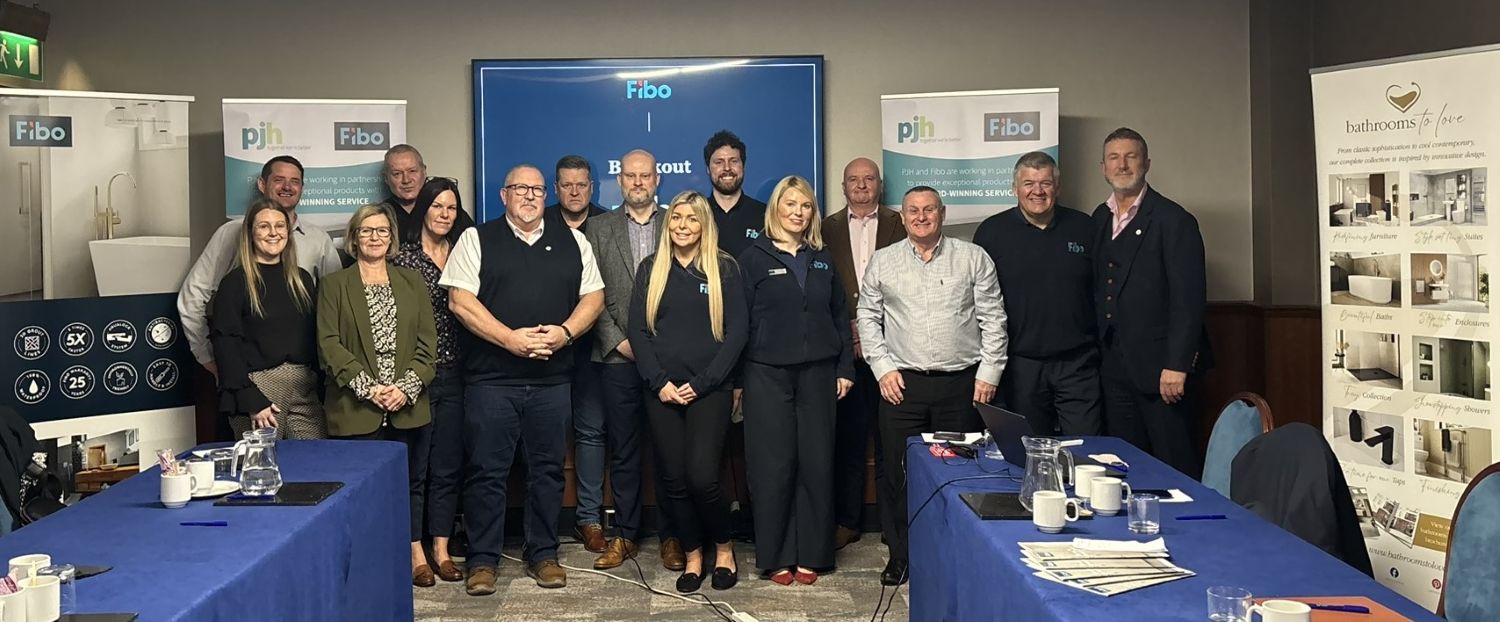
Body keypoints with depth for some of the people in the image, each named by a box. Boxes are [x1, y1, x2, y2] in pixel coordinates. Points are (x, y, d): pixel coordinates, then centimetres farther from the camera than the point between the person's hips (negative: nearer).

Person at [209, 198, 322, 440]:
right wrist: (251, 401, -14)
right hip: (258, 387, -4)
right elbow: (225, 345, -6)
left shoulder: (302, 279, 14)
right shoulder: (235, 282, -1)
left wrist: (323, 388, 5)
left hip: (305, 390, 4)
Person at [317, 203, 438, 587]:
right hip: (356, 409, -2)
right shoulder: (334, 285, 6)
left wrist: (407, 387, -8)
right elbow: (329, 344, -3)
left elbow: (427, 342, 6)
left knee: (410, 481, 8)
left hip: (408, 407, 2)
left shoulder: (412, 283, 13)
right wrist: (368, 387, -13)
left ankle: (414, 553, 17)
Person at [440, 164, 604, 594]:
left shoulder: (573, 242, 12)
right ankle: (482, 560, 12)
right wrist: (510, 338, -15)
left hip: (552, 379, 3)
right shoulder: (477, 240, 3)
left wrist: (565, 332, -9)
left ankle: (543, 554, 21)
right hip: (491, 378, -2)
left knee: (548, 469, 9)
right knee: (487, 471, 1)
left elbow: (593, 296, 10)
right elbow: (460, 300, -5)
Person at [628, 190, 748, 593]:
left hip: (709, 390, -2)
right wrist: (659, 382, -7)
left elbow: (737, 331, -3)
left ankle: (724, 548, 13)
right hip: (662, 390, 3)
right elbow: (637, 329, 4)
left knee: (702, 477, -11)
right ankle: (693, 555, 20)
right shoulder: (651, 269, 9)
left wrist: (701, 383, -10)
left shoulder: (723, 270, 3)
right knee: (674, 479, 3)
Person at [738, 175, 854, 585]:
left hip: (818, 373, 3)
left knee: (817, 464, 3)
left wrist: (845, 368, 6)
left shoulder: (822, 260, 13)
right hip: (768, 374, -3)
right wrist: (736, 378, -5)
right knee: (773, 466, -1)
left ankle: (810, 554, 13)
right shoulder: (753, 258, 2)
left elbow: (840, 316, 14)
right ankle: (776, 556, 11)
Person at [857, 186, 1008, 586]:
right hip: (901, 383, 1)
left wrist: (989, 373, -2)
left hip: (962, 383, -1)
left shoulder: (973, 258, 4)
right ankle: (900, 555, 18)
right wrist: (882, 367, 0)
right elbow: (868, 317, 9)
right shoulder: (882, 262, 7)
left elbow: (993, 319, 3)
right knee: (900, 473, 5)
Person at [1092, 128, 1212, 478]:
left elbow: (1189, 299, -13)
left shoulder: (1173, 221, -8)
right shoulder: (1100, 219, 13)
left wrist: (1177, 365, -19)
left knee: (1175, 466, 0)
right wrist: (1100, 351, 7)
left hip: (1162, 368, -6)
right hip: (1116, 366, 6)